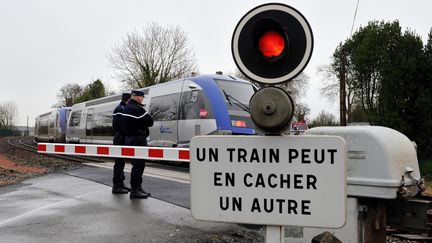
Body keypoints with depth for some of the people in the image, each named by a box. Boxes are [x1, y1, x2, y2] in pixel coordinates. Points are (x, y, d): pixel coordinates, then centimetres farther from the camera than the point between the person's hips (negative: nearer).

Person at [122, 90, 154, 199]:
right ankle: (134, 191, -3)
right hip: (138, 139, -10)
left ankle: (138, 187, 25)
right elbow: (150, 122, -17)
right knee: (138, 164, -6)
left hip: (130, 138, 11)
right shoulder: (137, 109, -17)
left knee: (138, 164, 17)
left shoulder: (127, 108, 16)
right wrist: (148, 116, 3)